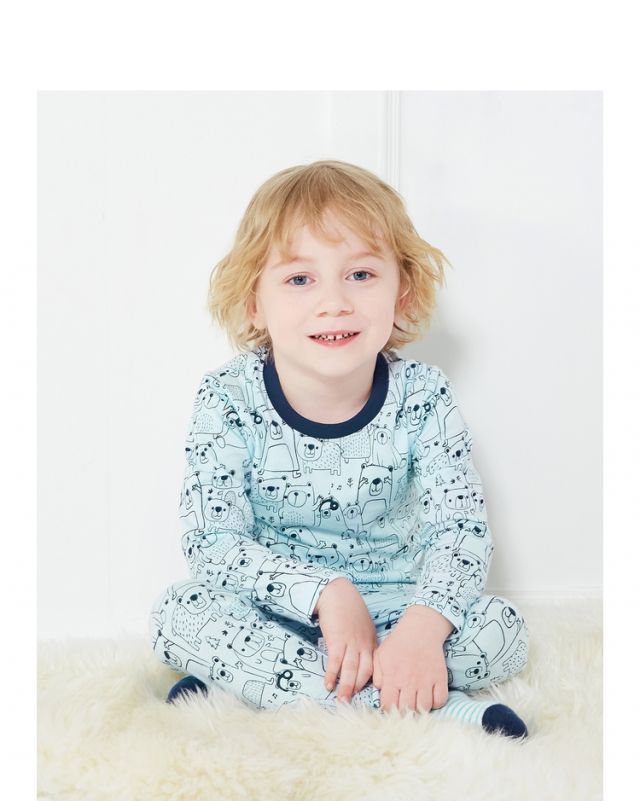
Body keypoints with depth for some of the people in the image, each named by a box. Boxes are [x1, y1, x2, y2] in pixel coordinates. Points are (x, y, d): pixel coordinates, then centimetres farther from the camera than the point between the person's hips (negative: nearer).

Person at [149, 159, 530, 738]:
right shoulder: (228, 401, -16)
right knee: (176, 612, -28)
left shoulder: (423, 398, -13)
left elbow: (462, 528, -18)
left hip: (390, 601, 1)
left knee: (503, 629, -21)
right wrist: (326, 592, -34)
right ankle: (437, 706, -33)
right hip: (271, 609, -1)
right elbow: (211, 540, -21)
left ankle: (245, 679, -23)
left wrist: (425, 623, -38)